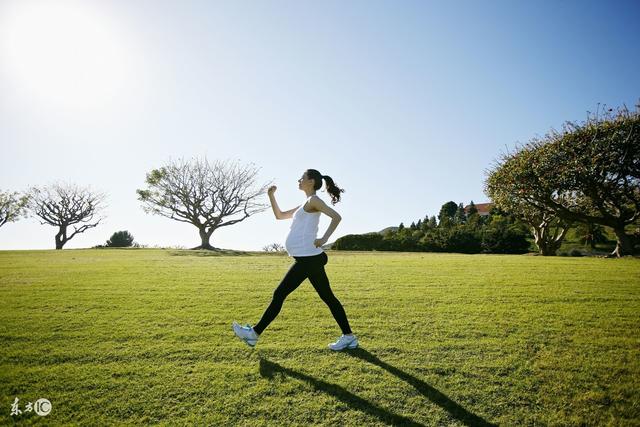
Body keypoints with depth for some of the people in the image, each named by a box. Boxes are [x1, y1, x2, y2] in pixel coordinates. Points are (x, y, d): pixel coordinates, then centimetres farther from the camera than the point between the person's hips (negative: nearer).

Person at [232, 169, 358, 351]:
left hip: (307, 259, -10)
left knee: (279, 295, -1)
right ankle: (348, 337, 16)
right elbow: (279, 215, 28)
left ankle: (255, 333, 11)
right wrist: (271, 196, 18)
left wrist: (324, 239, -24)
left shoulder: (313, 200, -6)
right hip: (309, 259, 10)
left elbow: (336, 217, -19)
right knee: (328, 297, 10)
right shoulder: (305, 205, 21)